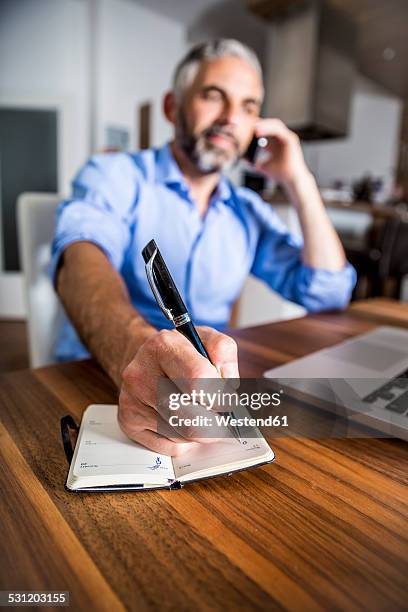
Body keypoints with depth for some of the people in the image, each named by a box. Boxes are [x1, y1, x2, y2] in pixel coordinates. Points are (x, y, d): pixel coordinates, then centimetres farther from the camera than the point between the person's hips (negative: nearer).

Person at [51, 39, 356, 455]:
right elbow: (83, 258, -26)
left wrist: (298, 181, 0)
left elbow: (328, 293, 5)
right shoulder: (115, 175, -3)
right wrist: (133, 348, -48)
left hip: (208, 380, 5)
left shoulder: (249, 212, 10)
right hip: (98, 376, -3)